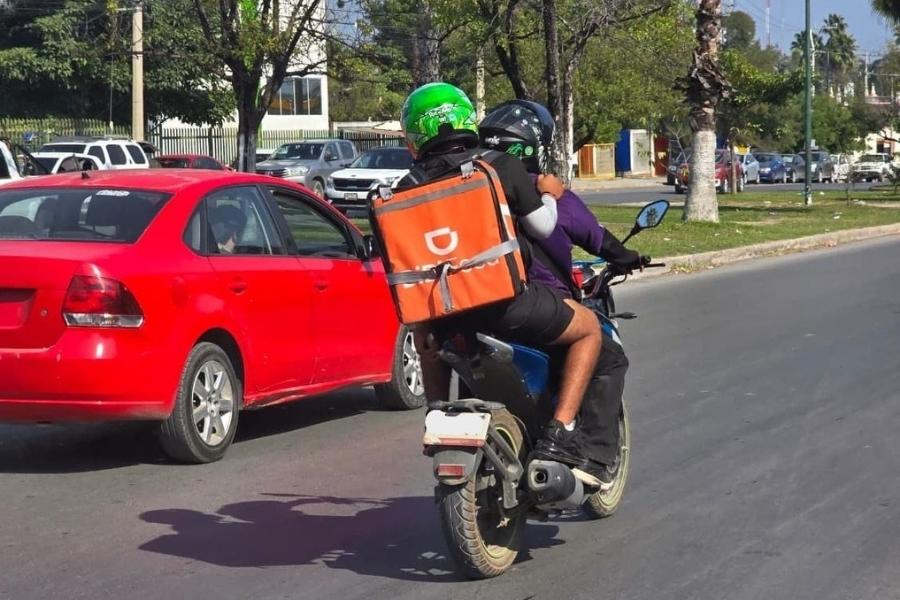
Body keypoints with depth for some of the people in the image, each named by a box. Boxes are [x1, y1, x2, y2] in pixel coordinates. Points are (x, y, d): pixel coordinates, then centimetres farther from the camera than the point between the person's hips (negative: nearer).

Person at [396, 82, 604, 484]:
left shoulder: (408, 189, 4)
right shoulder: (502, 167, -2)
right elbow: (542, 226, 5)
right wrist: (547, 193, 24)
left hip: (445, 314, 4)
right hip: (506, 301, -3)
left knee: (424, 330, 39)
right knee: (589, 328, 18)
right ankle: (559, 433, 3)